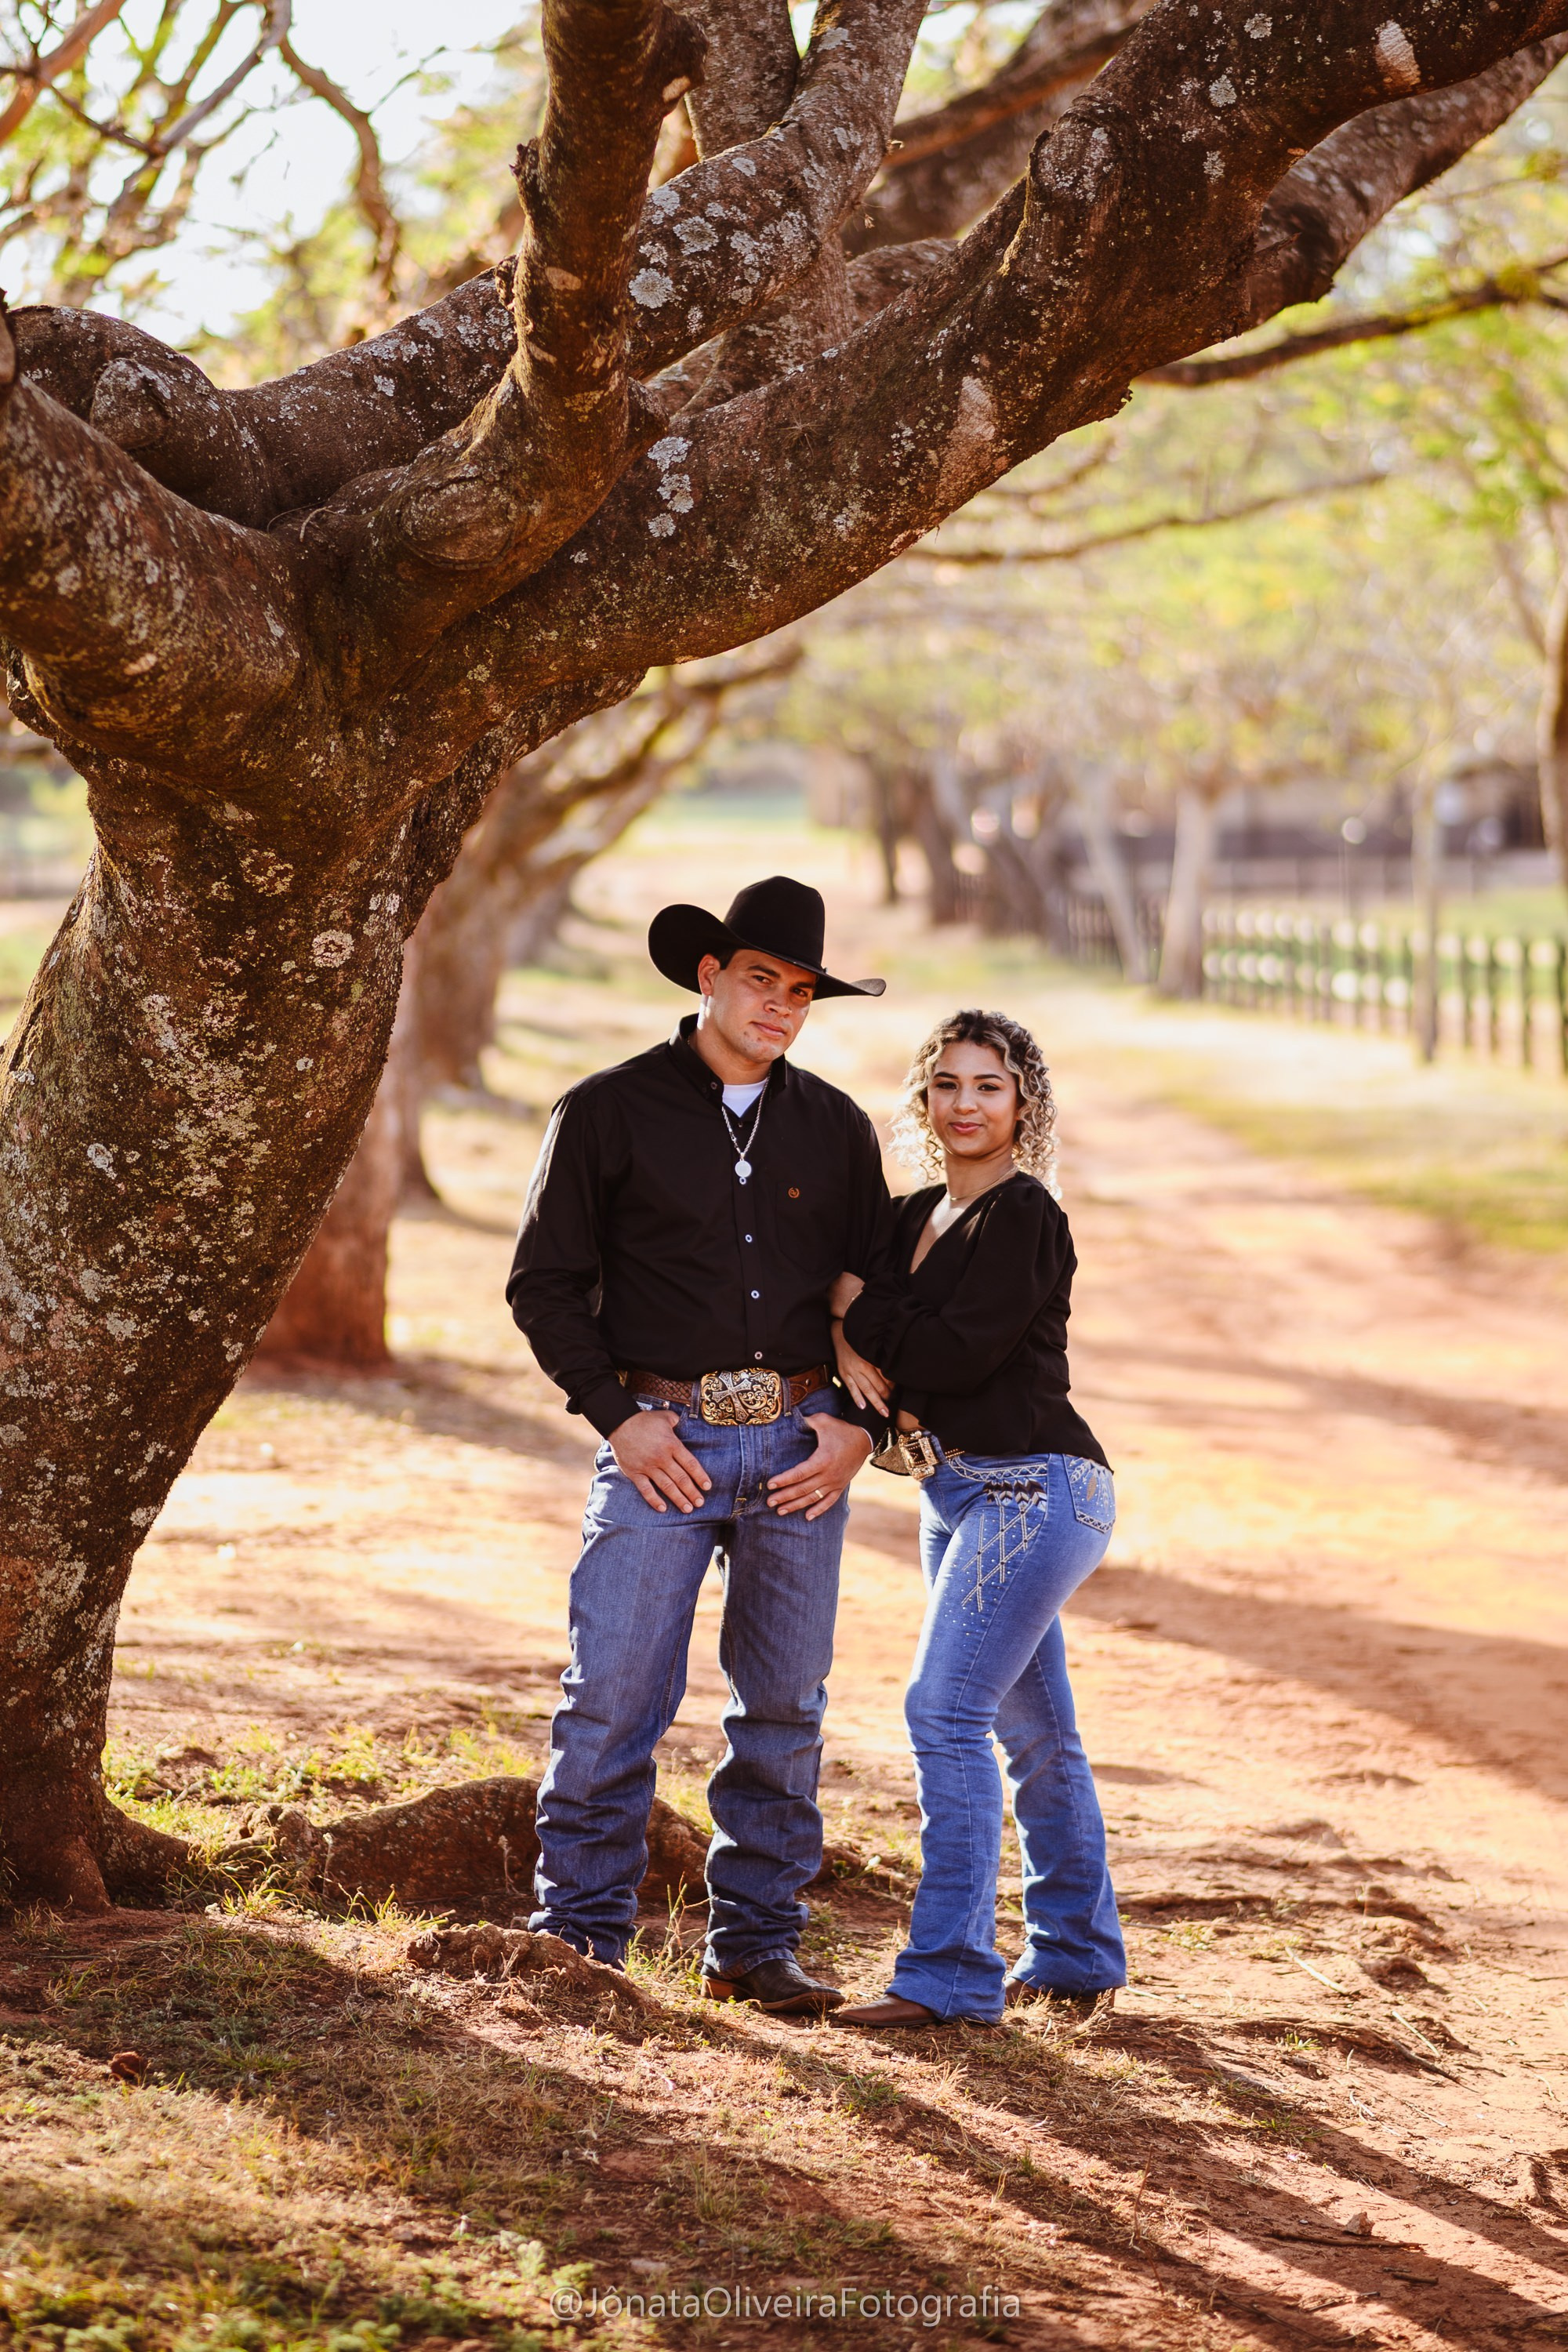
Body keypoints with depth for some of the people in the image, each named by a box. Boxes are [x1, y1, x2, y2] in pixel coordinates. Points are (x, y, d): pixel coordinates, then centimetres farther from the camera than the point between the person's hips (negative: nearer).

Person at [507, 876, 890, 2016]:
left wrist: (857, 1425, 1)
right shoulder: (609, 1112, 1)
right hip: (663, 1441, -3)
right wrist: (618, 1416, -8)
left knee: (786, 1706, 6)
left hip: (800, 1444, 3)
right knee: (614, 1698, -6)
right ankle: (582, 1938, 5)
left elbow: (877, 1293, 15)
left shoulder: (836, 1130, 11)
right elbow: (547, 1281, 2)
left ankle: (755, 1941, 16)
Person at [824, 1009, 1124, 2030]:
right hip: (963, 1492, 9)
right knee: (1034, 1728, 16)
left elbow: (960, 1351, -19)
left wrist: (862, 1308, -5)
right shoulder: (918, 1216, 14)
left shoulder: (1025, 1218, -12)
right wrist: (861, 1357, -8)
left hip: (1031, 1489, -9)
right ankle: (1079, 1954, 27)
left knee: (947, 1710, -14)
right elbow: (841, 1303, 14)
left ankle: (951, 1974, -12)